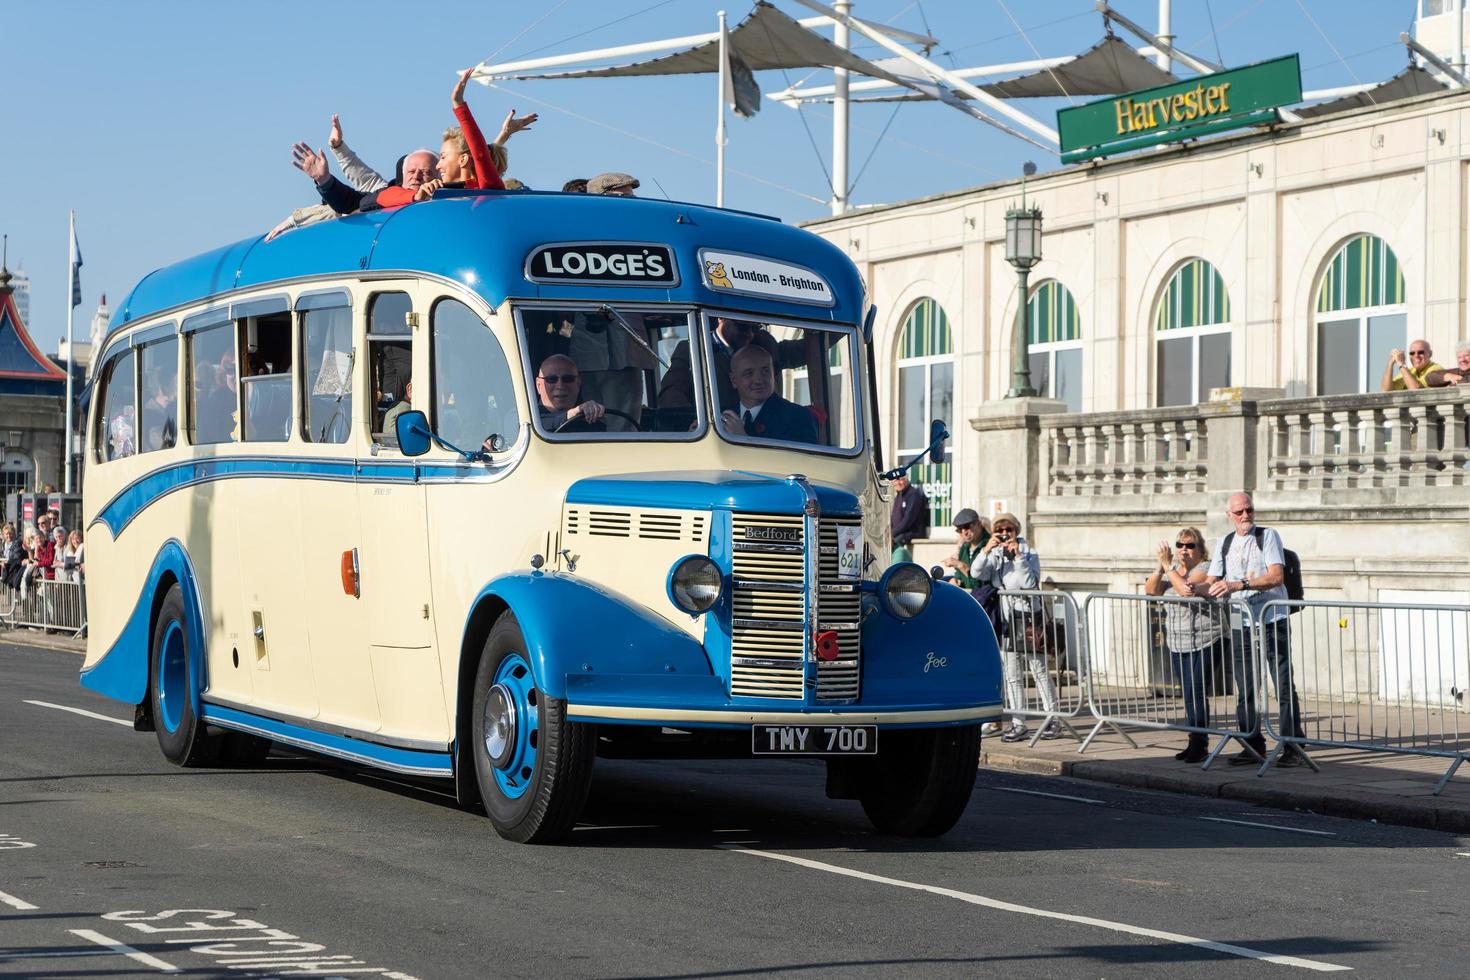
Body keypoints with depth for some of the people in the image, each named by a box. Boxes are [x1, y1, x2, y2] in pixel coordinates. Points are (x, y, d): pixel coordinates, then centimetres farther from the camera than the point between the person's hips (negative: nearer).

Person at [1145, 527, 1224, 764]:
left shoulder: (1205, 569, -8)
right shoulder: (1172, 570, 14)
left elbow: (1185, 589, -26)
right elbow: (1150, 591, -1)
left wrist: (1168, 566, -19)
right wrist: (1160, 567, -14)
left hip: (1204, 642, -7)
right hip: (1178, 644, 7)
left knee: (1196, 693, -12)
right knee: (1190, 694, 10)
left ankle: (1199, 745, -8)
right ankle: (1195, 744, 16)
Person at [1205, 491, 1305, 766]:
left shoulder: (1268, 536, -2)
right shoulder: (1225, 543, 14)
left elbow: (1277, 577, -14)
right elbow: (1212, 581, 13)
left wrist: (1239, 584, -24)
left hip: (1272, 621, -5)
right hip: (1241, 624, 5)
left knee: (1284, 685, -5)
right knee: (1245, 688, 5)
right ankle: (1253, 746, 11)